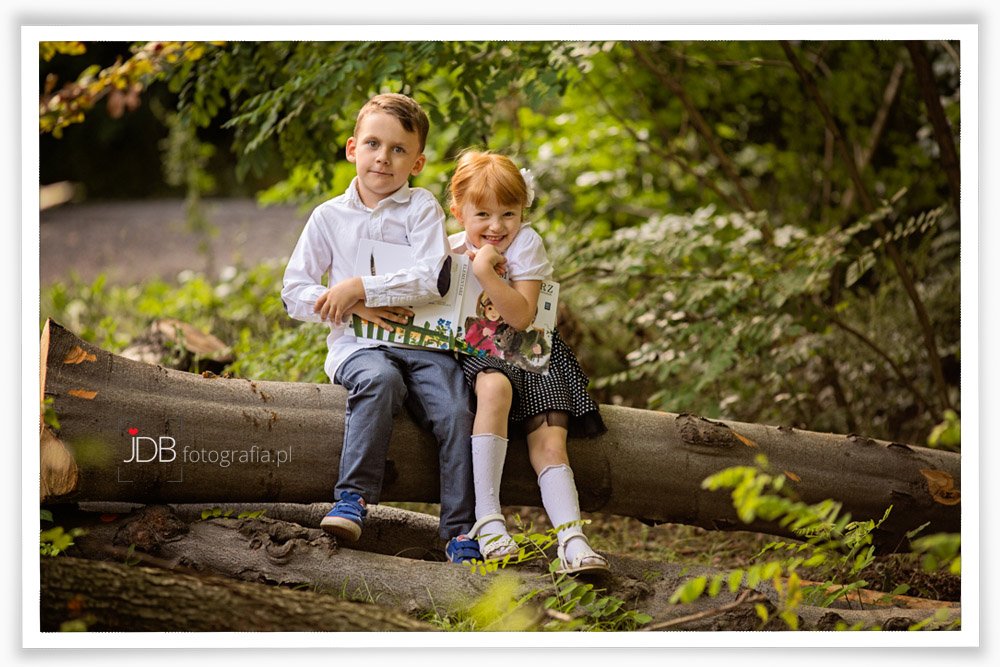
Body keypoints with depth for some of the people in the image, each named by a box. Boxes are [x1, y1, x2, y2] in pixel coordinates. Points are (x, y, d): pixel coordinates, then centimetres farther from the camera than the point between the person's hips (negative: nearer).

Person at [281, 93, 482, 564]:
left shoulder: (422, 208, 3)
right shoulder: (329, 216, 8)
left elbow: (433, 279, -12)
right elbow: (294, 293, 7)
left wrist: (358, 288, -17)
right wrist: (355, 308, -9)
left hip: (422, 343, 1)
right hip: (357, 346, 0)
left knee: (456, 411, -23)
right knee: (380, 379, -34)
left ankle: (460, 531, -15)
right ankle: (353, 497, -31)